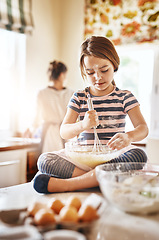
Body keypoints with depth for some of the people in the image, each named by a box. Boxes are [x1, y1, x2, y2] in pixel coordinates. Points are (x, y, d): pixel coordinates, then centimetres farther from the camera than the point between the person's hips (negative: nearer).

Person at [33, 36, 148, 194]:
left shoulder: (125, 97, 5)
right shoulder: (79, 97, 7)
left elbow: (143, 128, -7)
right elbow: (64, 132, -3)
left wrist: (129, 137, -33)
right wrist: (82, 125, -27)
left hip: (114, 156, 0)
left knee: (139, 155, -34)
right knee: (44, 160, -21)